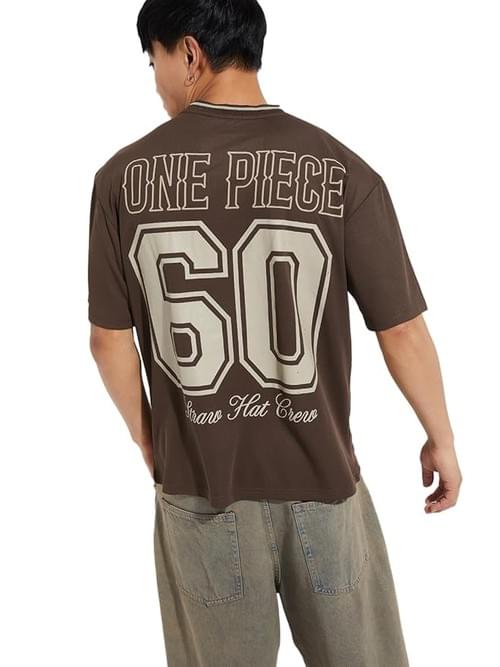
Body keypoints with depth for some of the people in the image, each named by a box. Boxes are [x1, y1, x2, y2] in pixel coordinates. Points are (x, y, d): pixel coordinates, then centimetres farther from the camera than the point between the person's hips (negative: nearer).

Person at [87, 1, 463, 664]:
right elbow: (404, 332, -7)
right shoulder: (343, 171, -12)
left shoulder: (123, 176, -8)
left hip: (197, 483, 1)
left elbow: (109, 340, -1)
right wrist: (442, 439, 9)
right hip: (321, 477, -1)